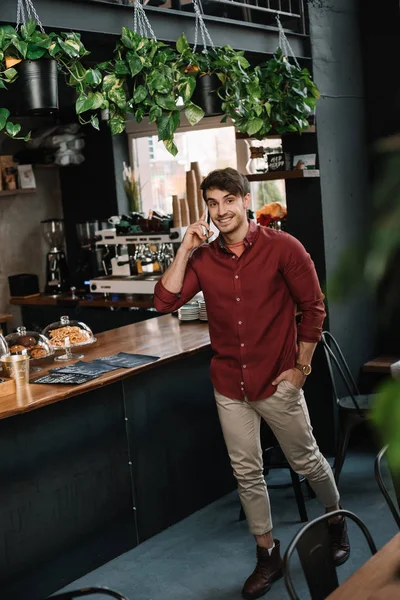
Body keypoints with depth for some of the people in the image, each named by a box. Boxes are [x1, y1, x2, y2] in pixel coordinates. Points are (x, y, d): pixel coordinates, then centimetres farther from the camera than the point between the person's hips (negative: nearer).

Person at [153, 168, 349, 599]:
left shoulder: (282, 248, -11)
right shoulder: (203, 258, 0)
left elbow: (313, 308, -5)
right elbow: (165, 301, -9)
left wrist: (300, 368, -6)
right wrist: (186, 249, -12)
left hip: (277, 382, -3)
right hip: (229, 385, 4)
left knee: (306, 461, 14)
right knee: (247, 474, 11)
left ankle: (337, 522, 43)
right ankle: (267, 556, 29)